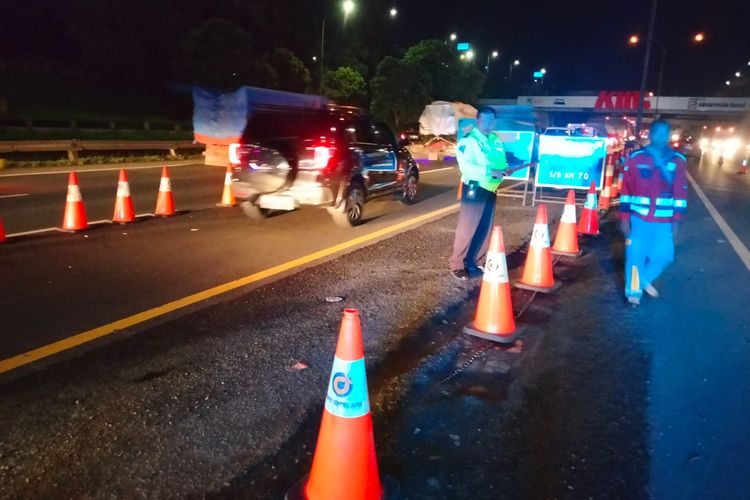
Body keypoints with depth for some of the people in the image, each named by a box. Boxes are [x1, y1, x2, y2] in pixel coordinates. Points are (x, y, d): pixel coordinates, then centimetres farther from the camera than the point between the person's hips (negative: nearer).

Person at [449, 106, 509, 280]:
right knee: (467, 228, -5)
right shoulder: (468, 141, -13)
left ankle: (477, 261, 25)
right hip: (474, 189, -8)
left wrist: (505, 168, -1)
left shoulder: (496, 140, 11)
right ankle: (457, 264, 4)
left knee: (485, 228, 13)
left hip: (490, 189, 8)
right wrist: (490, 171, -26)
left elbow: (500, 160, 22)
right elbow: (466, 167, -23)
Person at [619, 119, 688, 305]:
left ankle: (645, 280, 34)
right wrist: (624, 217, -4)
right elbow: (627, 189, -2)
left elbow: (681, 192, 5)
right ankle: (633, 290, 22)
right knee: (636, 255, 3)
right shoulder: (636, 158, -4)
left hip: (664, 220, 2)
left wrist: (677, 220, 3)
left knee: (663, 256, 6)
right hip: (638, 217, -2)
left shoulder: (678, 161, 2)